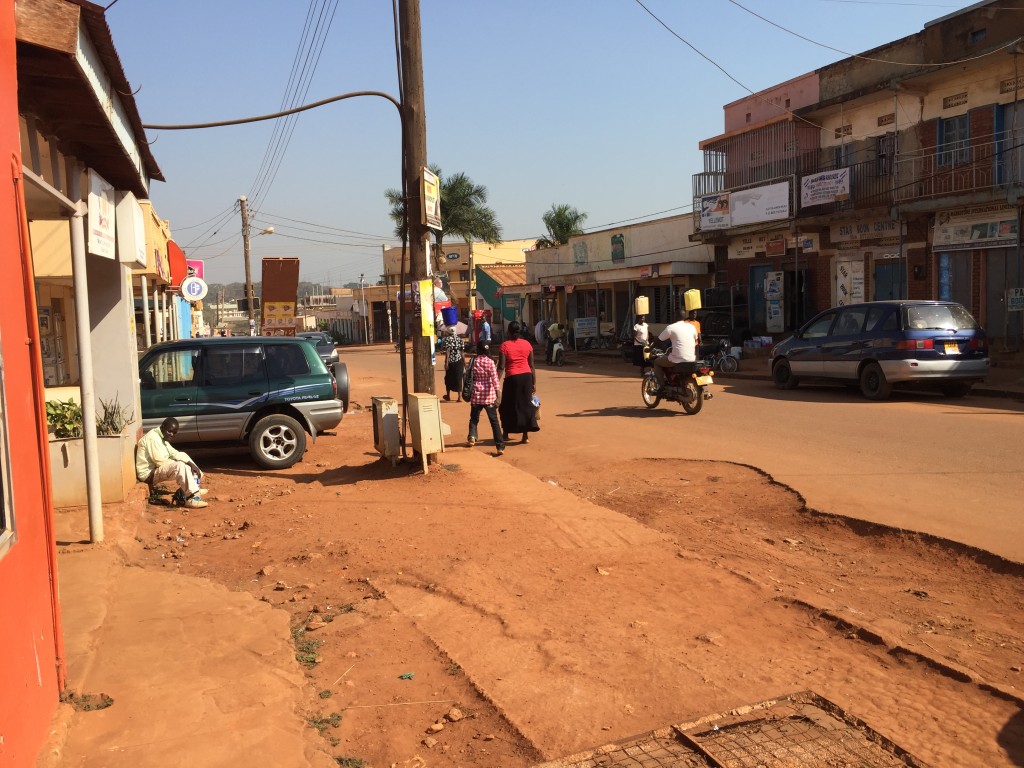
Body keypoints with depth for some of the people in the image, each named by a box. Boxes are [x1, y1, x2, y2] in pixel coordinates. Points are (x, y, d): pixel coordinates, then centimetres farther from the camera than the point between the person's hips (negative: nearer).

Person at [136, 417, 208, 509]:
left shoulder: (162, 437, 10)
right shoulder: (152, 437, -20)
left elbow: (174, 453, 11)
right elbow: (160, 462, -24)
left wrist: (191, 464, -2)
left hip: (157, 469, 11)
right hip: (149, 474, -11)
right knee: (180, 466, -29)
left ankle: (194, 490, 6)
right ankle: (192, 498, -29)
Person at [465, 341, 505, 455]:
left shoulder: (474, 361, 1)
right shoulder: (490, 361, -6)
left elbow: (470, 377, 8)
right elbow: (495, 379, -13)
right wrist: (497, 396, -15)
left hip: (476, 395, 1)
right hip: (489, 395, -1)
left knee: (474, 419, 14)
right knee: (494, 421, 3)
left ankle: (472, 436, -13)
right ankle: (500, 447, 1)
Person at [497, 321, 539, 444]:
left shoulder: (505, 346, -6)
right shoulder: (527, 344, 4)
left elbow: (501, 367, -10)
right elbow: (532, 365, 5)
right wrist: (534, 383, 11)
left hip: (512, 378, -3)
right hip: (526, 377, 3)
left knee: (508, 406, 11)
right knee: (526, 404, 10)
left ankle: (505, 435, 19)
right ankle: (526, 435, 9)